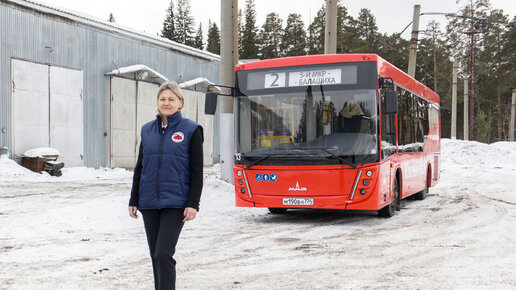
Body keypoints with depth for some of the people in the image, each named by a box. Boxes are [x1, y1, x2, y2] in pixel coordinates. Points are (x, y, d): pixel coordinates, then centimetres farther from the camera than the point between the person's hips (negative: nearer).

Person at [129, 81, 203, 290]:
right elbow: (140, 168, 15)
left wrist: (193, 204, -10)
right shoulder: (147, 130, 10)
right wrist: (134, 200, 12)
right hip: (149, 203, 5)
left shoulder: (191, 130, -2)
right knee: (156, 255, 11)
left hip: (175, 203, -5)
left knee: (163, 253, -12)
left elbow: (197, 171, -4)